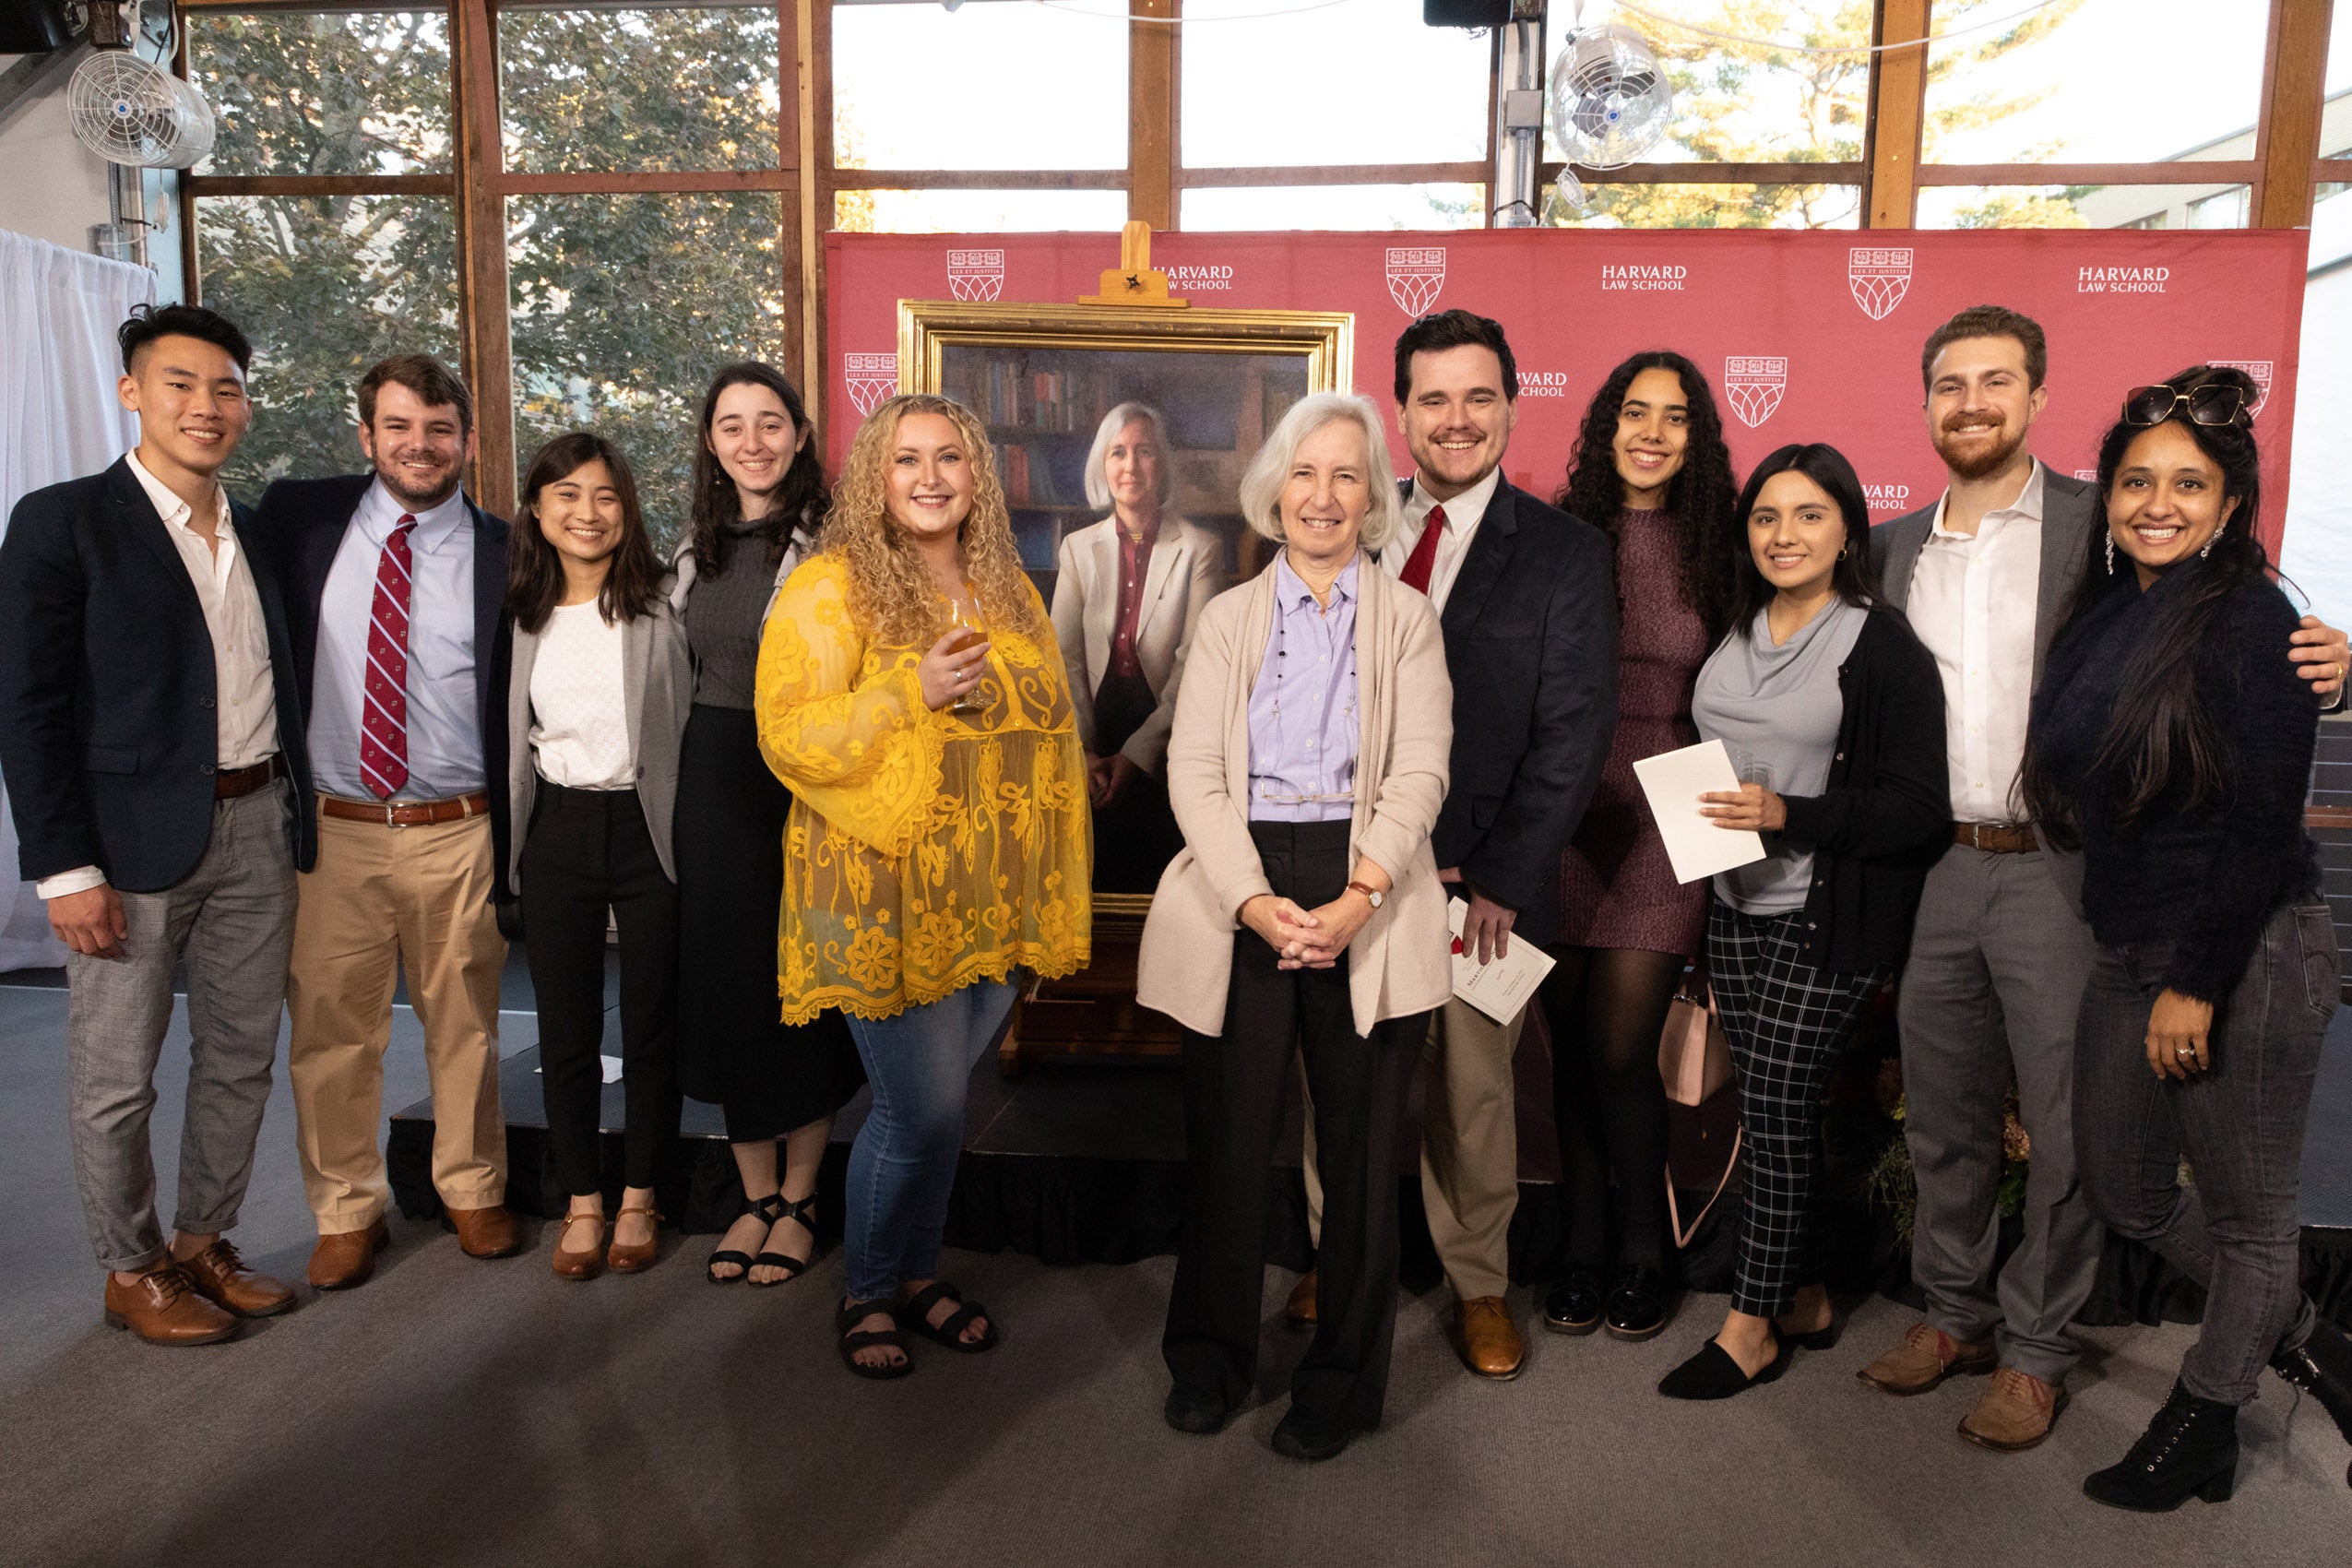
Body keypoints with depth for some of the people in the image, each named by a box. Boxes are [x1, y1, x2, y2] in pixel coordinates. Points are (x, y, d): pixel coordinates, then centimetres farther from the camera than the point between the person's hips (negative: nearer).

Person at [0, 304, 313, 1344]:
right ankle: (133, 1272, 24)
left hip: (258, 830, 5)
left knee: (241, 1062, 13)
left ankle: (204, 1244, 30)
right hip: (134, 841, -5)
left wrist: (297, 823, 9)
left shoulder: (258, 534, 12)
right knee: (116, 1080, 6)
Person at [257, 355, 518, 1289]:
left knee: (465, 1026, 11)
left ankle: (473, 1190, 31)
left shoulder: (504, 553, 1)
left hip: (459, 835, -1)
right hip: (331, 828, 1)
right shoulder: (300, 519, 4)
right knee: (331, 1034, 9)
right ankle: (347, 1211, 28)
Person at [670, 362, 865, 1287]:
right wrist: (696, 765, 17)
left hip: (803, 780, -6)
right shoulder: (697, 544, 12)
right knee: (723, 979, 10)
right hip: (714, 776, 6)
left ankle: (798, 1200, 20)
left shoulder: (830, 538, -9)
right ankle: (756, 1195, 24)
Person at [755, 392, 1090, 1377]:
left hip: (994, 902, 6)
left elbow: (1046, 733, 17)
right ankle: (865, 1293, 24)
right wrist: (910, 692, -24)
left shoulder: (1009, 592, 11)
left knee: (944, 1100, 14)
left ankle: (919, 1274, 35)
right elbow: (788, 736, -13)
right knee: (921, 1109, -1)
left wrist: (1057, 888, 15)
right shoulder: (831, 590, -7)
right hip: (890, 899, -5)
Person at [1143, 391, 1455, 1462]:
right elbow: (1194, 771, 2)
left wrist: (1355, 901, -17)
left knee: (1360, 1144, 5)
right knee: (1228, 1133, 4)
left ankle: (1343, 1378, 21)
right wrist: (1253, 899, -13)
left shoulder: (1407, 619, 9)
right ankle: (1211, 1356, 24)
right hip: (1240, 896, 1)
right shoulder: (1227, 618, 13)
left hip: (1369, 902, -1)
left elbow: (1419, 773, -2)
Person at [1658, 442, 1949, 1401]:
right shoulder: (1734, 639, 11)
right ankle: (1804, 1299, 26)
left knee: (1776, 1106, -2)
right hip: (1736, 908, 6)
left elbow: (1919, 806, -12)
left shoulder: (1884, 648, -8)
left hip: (1826, 923, -6)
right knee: (1773, 1107, 11)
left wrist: (1788, 814, -22)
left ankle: (1753, 1325, 13)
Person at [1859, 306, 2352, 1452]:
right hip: (1932, 874, 4)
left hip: (2058, 871, -4)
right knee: (1942, 1118, 15)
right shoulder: (1894, 548, 10)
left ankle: (2034, 1348, 22)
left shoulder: (2103, 523, -2)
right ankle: (1954, 1312, 32)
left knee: (2063, 1123, 5)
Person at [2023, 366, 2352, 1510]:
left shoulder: (2249, 620, -13)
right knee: (2124, 1190, 17)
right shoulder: (2106, 615, 8)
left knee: (2244, 1210, 10)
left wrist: (2199, 983, -18)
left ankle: (2202, 1425, 29)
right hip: (2131, 949, 8)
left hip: (2247, 956, -8)